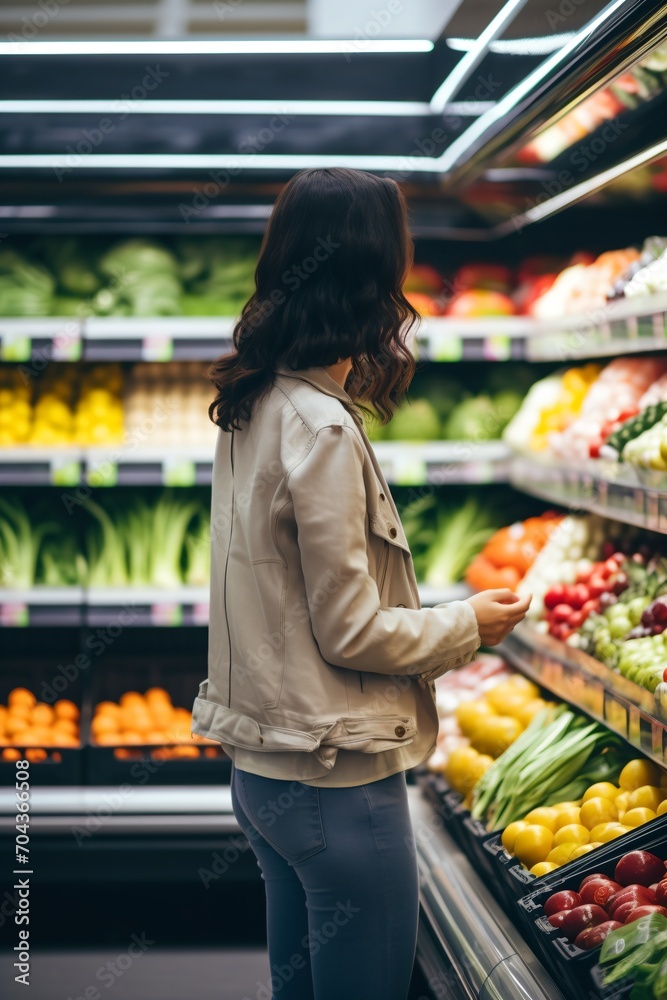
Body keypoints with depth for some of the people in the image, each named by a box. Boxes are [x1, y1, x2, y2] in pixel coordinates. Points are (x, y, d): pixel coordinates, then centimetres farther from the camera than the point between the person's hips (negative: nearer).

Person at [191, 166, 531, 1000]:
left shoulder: (253, 408, 6)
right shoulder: (321, 430, -22)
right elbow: (350, 632, -18)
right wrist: (467, 625, -3)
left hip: (263, 766, 9)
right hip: (334, 779, -9)